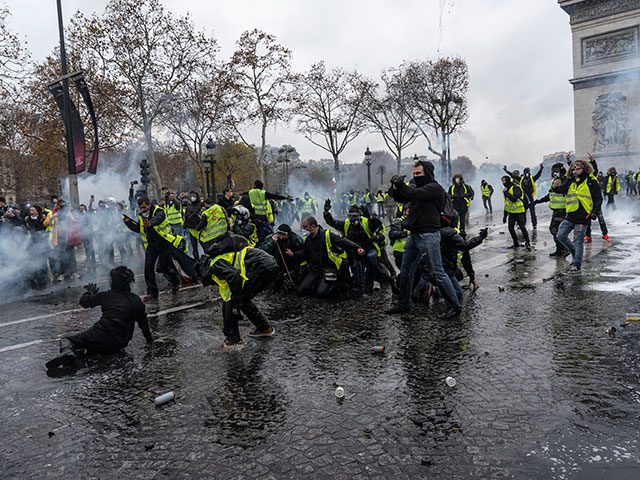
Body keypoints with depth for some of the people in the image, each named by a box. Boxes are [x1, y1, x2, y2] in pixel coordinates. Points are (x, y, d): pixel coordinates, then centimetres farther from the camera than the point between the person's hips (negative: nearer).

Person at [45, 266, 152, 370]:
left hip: (101, 334, -4)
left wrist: (90, 292, 37)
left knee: (66, 339, 13)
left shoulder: (107, 295, 4)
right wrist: (149, 339, 31)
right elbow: (144, 323, 17)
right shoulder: (136, 300, 11)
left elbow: (84, 301, 16)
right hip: (118, 345, 4)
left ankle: (67, 352, -23)